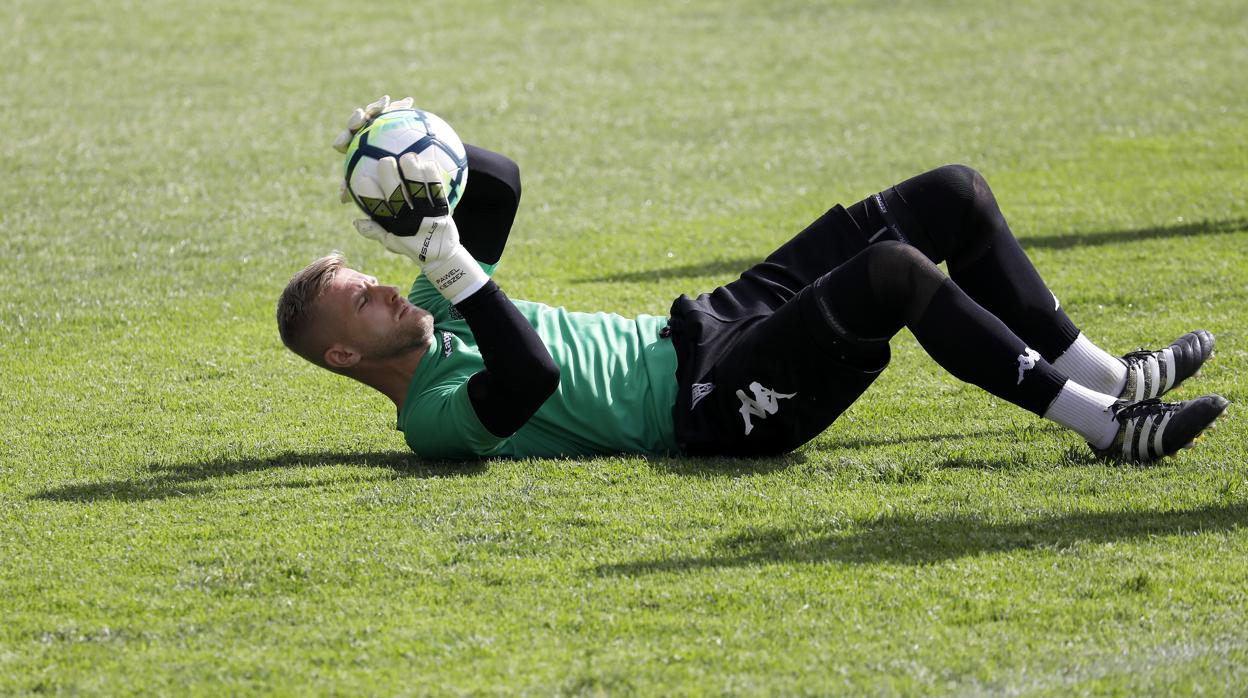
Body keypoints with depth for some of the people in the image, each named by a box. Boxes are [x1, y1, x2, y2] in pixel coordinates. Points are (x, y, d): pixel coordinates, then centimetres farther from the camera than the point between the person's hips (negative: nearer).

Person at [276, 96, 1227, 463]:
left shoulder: (431, 318, 14)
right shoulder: (437, 413, -12)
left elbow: (501, 183, 19)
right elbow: (529, 375, -33)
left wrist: (421, 153, 0)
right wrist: (446, 265, -31)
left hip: (696, 333, 10)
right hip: (707, 406, -10)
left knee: (955, 197, 1)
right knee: (891, 271, -34)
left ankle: (1103, 376, 4)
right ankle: (1100, 422, -25)